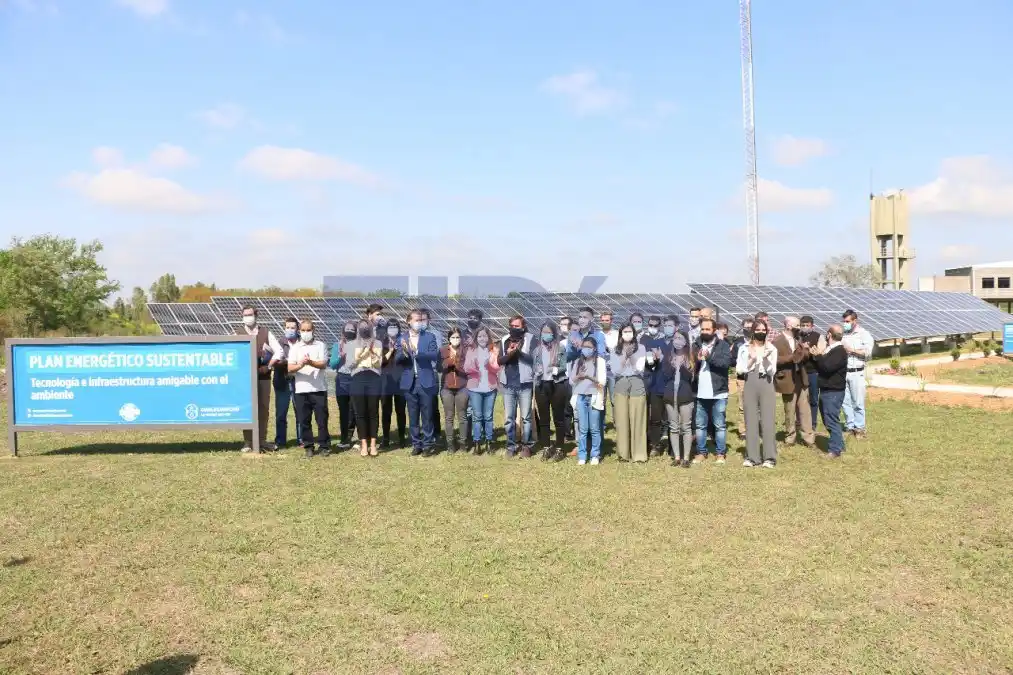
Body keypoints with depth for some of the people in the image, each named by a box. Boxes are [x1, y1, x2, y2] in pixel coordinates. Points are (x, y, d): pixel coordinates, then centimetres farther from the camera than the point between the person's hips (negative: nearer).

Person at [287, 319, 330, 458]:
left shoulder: (320, 345, 6)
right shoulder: (295, 348, 10)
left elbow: (323, 364, -6)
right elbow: (290, 368, 0)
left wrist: (310, 362, -25)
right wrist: (300, 365, -22)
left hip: (319, 388, -1)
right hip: (301, 389, 2)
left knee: (322, 418, 1)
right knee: (304, 420, 3)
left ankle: (324, 446, 9)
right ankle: (308, 446, 13)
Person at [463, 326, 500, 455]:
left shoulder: (494, 351, 6)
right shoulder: (471, 351, 5)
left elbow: (497, 369, -2)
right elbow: (466, 369, -2)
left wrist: (490, 364, -22)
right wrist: (473, 364, -22)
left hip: (490, 388, 1)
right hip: (475, 388, -1)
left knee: (488, 416, 6)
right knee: (477, 416, 1)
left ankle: (488, 442, 14)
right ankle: (477, 443, 6)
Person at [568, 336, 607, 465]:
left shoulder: (600, 361, 1)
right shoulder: (577, 362, 12)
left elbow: (602, 382, -5)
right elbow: (571, 381, 9)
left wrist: (589, 377, -21)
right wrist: (578, 376, -12)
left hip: (594, 397, -2)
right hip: (580, 397, 2)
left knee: (594, 428, 0)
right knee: (582, 429, 2)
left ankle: (595, 455, 9)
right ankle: (582, 456, 7)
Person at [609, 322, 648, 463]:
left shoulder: (640, 348, 6)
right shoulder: (615, 350, 10)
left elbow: (640, 368, 0)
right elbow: (614, 370, 2)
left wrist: (631, 356, -11)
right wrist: (624, 357, -8)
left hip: (637, 384, -1)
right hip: (620, 385, 1)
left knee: (637, 420, -4)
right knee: (622, 420, -2)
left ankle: (638, 454, 1)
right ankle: (623, 453, 4)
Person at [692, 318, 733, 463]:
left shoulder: (723, 345, 0)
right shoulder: (695, 346, 10)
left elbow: (727, 362, -15)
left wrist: (709, 357, -25)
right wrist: (697, 361, -16)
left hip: (718, 393, -3)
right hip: (700, 393, 3)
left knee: (719, 425, 5)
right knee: (700, 425, 10)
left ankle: (720, 453, 14)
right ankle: (701, 452, 19)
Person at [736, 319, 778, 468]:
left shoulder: (771, 349, 5)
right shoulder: (745, 348, 7)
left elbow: (772, 371, 0)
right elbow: (739, 369, 1)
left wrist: (766, 358, -14)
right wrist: (751, 360, -12)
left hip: (766, 385, -1)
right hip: (750, 385, 1)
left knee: (768, 421, -4)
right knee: (751, 421, 4)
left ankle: (769, 457, 1)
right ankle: (752, 457, 10)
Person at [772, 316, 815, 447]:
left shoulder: (798, 339, 11)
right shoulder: (776, 342, -10)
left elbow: (806, 355, 12)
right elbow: (775, 360, -19)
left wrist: (804, 351, -11)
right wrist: (792, 357, -26)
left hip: (801, 379, 5)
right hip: (788, 380, -5)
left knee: (805, 410, 4)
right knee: (790, 412, 6)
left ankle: (809, 438, 8)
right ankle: (790, 437, 19)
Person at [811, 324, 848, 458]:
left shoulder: (840, 351, -16)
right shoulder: (830, 349, 16)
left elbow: (827, 367, -26)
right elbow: (820, 366, 18)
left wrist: (817, 356, -14)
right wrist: (815, 356, 2)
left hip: (833, 392, -10)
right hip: (825, 390, 10)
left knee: (831, 420, -7)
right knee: (828, 420, 16)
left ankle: (835, 450, -2)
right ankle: (839, 444, 26)